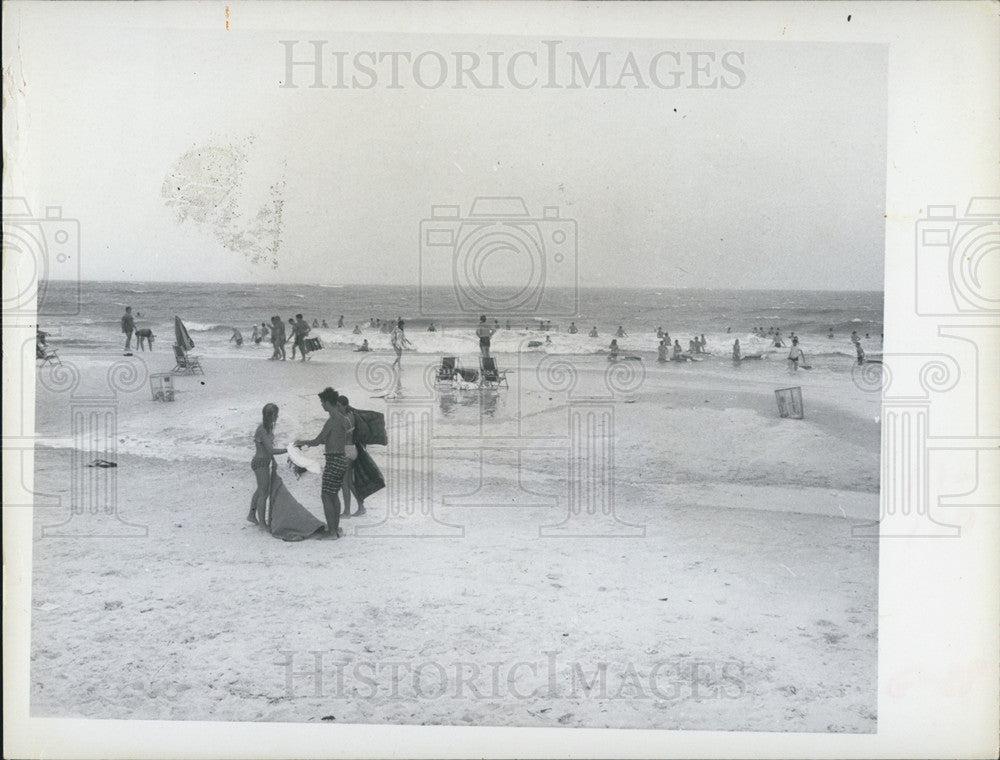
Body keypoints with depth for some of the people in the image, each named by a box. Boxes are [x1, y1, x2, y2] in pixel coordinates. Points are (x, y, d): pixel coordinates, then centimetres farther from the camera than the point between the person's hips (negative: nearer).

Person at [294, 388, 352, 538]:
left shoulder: (332, 421, -17)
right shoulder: (343, 419, 10)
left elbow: (317, 441, -14)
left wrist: (302, 442, 5)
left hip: (334, 462, -9)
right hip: (342, 459, 9)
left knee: (326, 496, -3)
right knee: (334, 494, 18)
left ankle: (332, 531, -4)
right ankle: (336, 528, 24)